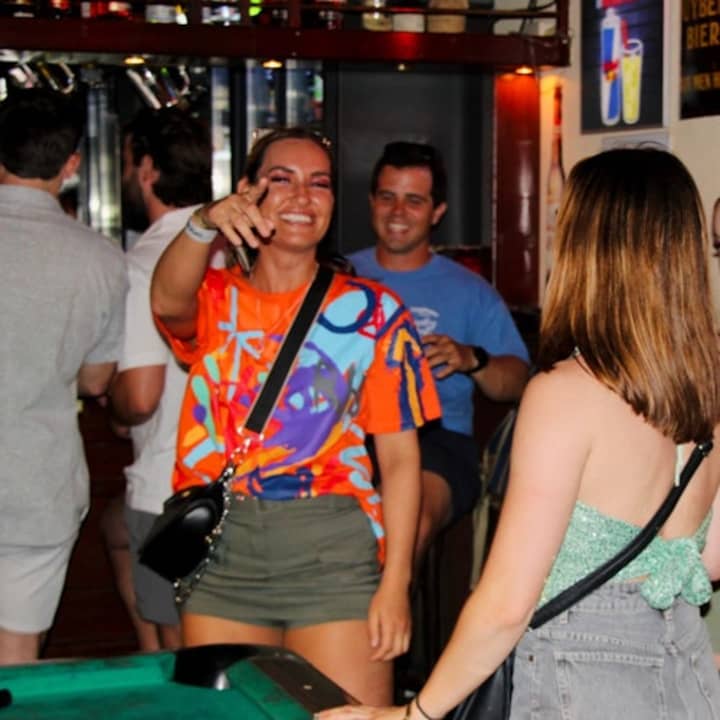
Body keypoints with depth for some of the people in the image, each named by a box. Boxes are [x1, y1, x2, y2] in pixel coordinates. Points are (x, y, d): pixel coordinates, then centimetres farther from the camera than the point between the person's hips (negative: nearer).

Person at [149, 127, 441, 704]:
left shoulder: (372, 309, 5)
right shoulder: (214, 299, 9)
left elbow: (400, 456, 1)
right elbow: (168, 303, -17)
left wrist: (395, 583, -8)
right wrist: (204, 224, -37)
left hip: (334, 551, -2)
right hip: (220, 549, 2)